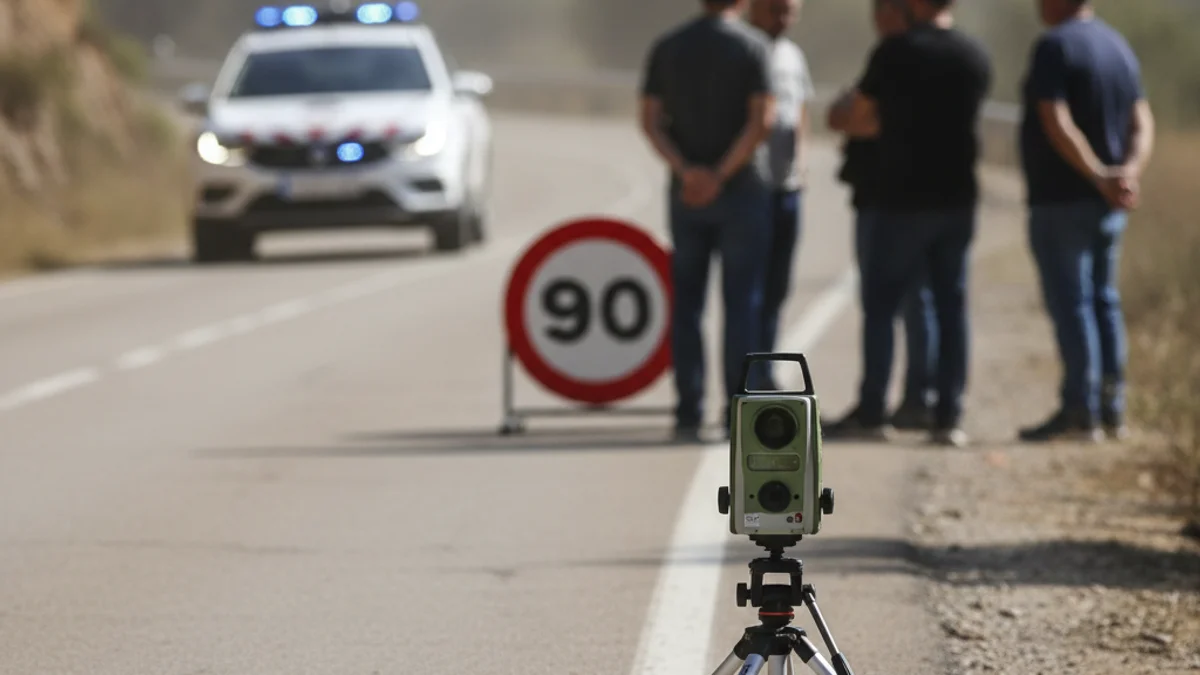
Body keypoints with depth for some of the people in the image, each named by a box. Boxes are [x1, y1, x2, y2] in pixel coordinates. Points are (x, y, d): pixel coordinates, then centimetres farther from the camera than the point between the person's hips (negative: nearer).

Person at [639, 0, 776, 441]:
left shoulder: (666, 48, 6)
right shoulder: (753, 46, -5)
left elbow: (650, 121, -2)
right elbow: (761, 120, -15)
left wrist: (685, 171, -11)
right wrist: (721, 175, -14)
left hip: (685, 194, 3)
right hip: (743, 190, -3)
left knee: (687, 303, 6)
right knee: (742, 303, 1)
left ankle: (689, 413, 2)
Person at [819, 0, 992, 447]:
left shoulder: (895, 52, -9)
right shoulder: (976, 57, 4)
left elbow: (856, 122, -1)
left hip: (904, 197, -4)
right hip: (958, 199, 4)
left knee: (881, 302, 5)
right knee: (951, 305, 7)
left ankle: (871, 413, 4)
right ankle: (949, 417, 4)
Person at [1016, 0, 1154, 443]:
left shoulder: (1054, 46, -13)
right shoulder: (1119, 47, 12)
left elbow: (1057, 125, -22)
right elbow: (1142, 125, 3)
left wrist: (1100, 177, -22)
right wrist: (1129, 171, -12)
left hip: (1061, 199, -8)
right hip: (1108, 208, 8)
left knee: (1070, 304, -5)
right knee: (1103, 299, 14)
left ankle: (1080, 411, -5)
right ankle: (1112, 410, 14)